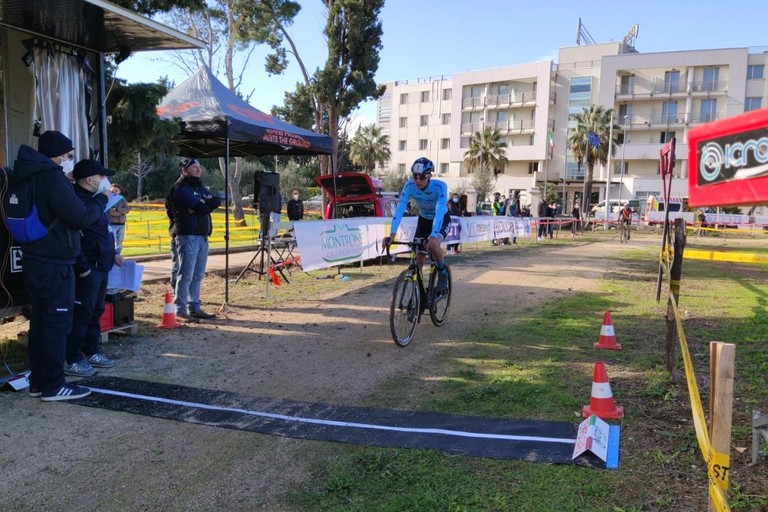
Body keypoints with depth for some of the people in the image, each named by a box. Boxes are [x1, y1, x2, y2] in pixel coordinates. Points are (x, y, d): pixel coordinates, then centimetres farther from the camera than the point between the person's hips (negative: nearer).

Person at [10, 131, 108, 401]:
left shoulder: (29, 176, 14)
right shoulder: (52, 177, -17)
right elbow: (81, 217, -18)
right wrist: (101, 198, -3)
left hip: (35, 260, 10)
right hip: (54, 264, -10)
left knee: (40, 321, 14)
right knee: (57, 322, -3)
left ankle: (37, 381, 21)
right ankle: (53, 386, 4)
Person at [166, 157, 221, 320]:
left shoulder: (200, 187, 22)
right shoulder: (180, 188, -6)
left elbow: (216, 202, 6)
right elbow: (201, 207, -17)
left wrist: (202, 204, -9)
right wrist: (203, 205, 3)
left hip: (202, 237, 8)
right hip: (187, 236, -8)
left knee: (197, 275, 10)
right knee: (185, 274, -8)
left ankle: (194, 308, 17)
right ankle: (180, 309, -4)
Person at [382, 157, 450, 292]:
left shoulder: (440, 186, -33)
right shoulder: (409, 186, -25)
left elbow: (439, 212, -43)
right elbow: (399, 209, -32)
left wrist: (433, 236, -57)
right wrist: (392, 234, -44)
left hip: (442, 220, -4)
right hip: (423, 219, 4)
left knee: (433, 245, -31)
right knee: (417, 255, -3)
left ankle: (442, 272, -4)